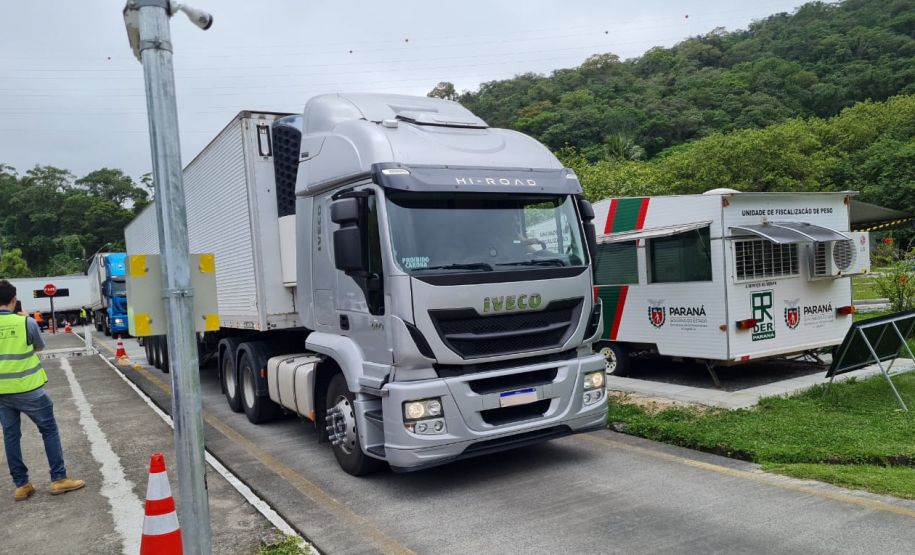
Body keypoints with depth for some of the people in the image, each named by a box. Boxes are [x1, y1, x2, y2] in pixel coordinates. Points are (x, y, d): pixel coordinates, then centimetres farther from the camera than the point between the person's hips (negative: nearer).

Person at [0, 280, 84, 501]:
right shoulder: (26, 322, -12)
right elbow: (40, 346, 6)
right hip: (27, 388, -3)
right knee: (49, 430, 8)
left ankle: (21, 485, 17)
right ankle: (59, 479, 10)